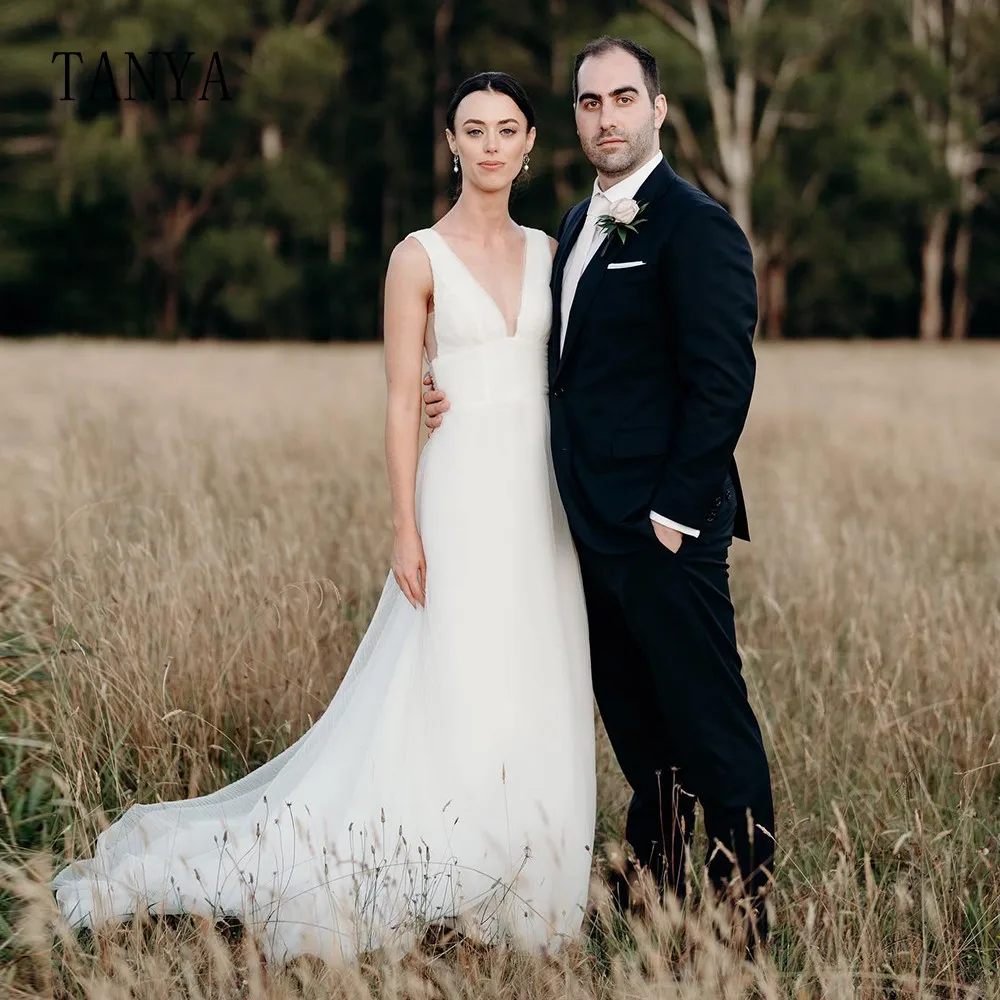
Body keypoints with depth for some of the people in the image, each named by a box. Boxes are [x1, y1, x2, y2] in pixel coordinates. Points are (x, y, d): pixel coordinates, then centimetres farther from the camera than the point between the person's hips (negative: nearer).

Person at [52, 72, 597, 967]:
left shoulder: (547, 251, 11)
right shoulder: (419, 257, -3)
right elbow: (402, 399, -6)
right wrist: (405, 530, -12)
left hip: (541, 492, 5)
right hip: (462, 489, -5)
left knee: (536, 697, 6)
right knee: (451, 695, -6)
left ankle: (519, 881, 17)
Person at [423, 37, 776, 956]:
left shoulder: (696, 226, -12)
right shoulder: (581, 225, 16)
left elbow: (721, 383, -17)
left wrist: (674, 511, -18)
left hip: (666, 529, -9)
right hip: (597, 520, 9)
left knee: (709, 723, -2)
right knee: (631, 714, 18)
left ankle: (744, 911, 8)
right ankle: (657, 874, 32)